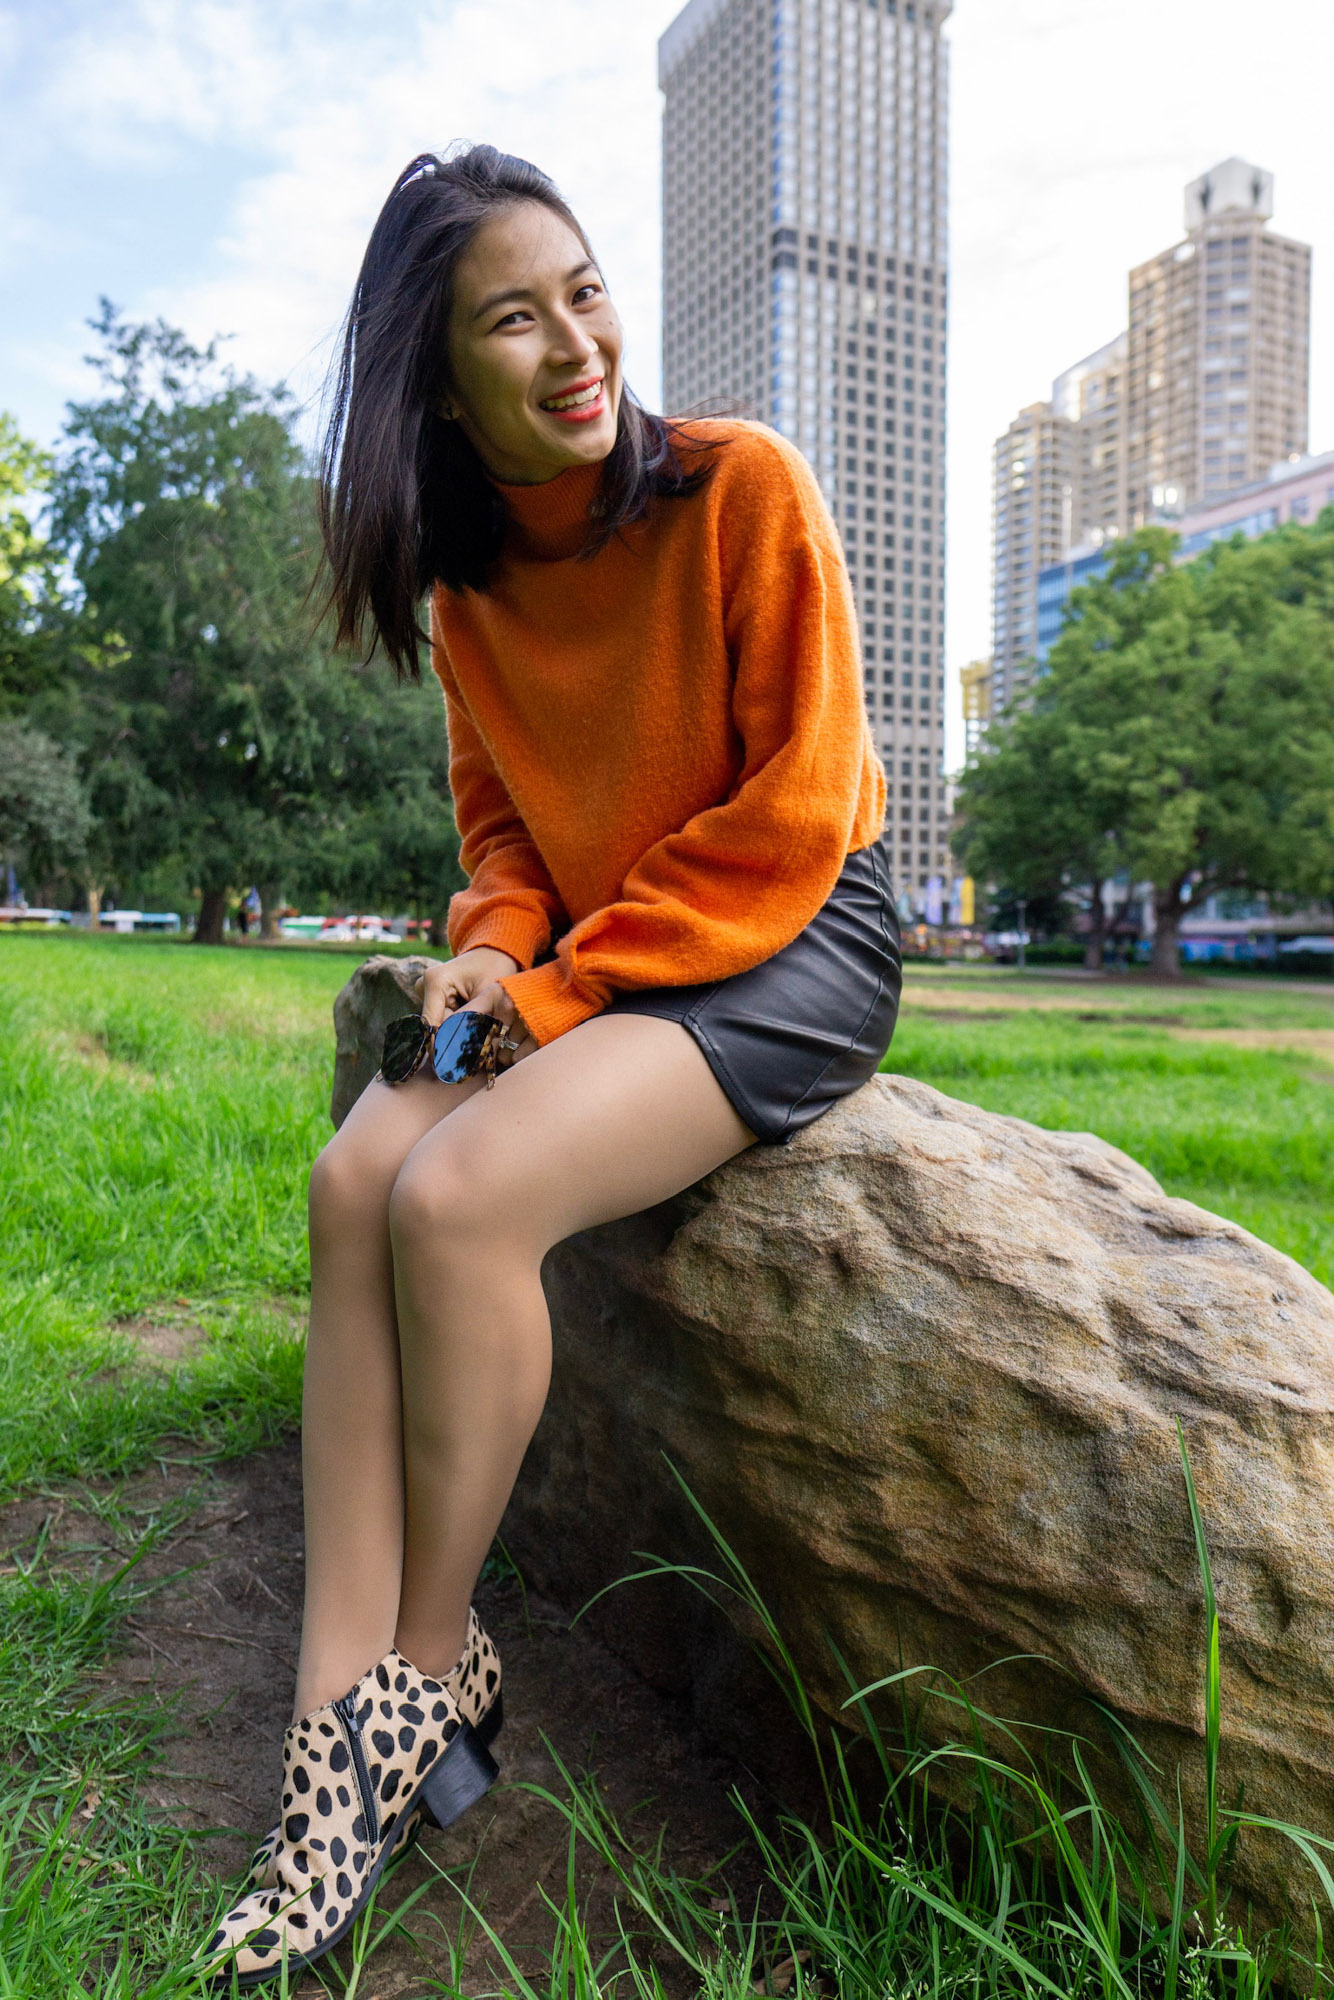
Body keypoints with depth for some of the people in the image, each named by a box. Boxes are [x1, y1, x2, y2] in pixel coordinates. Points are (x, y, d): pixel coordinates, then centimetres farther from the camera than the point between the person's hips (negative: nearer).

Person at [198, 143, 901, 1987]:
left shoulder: (744, 489, -10)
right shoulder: (468, 578, 8)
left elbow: (792, 815, -14)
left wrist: (562, 986, -15)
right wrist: (495, 943, -7)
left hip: (793, 943, -6)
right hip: (581, 956, 6)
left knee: (458, 1196, -27)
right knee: (354, 1183, -18)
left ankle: (433, 1682, -3)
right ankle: (338, 1728, -12)